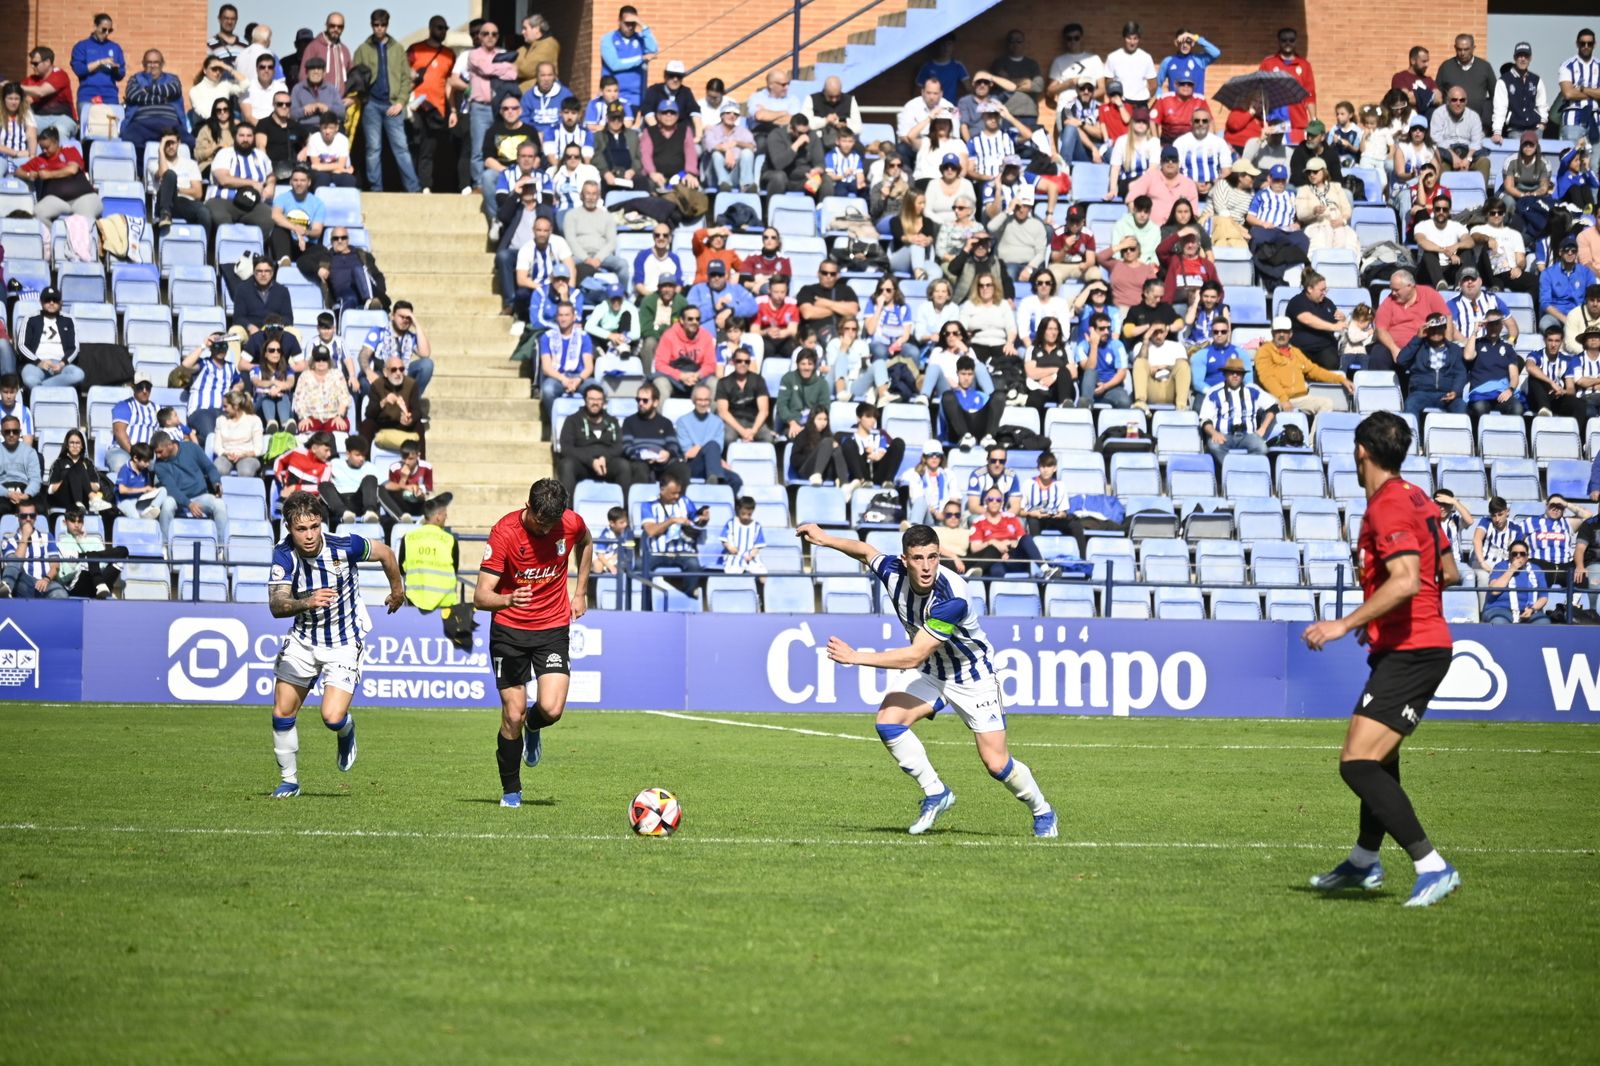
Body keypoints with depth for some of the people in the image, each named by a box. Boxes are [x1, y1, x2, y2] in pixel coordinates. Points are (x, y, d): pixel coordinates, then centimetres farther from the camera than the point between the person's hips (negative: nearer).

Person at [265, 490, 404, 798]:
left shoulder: (345, 547, -23)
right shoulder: (283, 555, -19)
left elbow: (384, 553, -2)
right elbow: (276, 605, -30)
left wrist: (398, 589, 15)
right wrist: (307, 602, -51)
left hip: (345, 643, -3)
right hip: (304, 640, 3)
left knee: (333, 716, -17)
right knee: (282, 713, 3)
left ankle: (347, 731, 21)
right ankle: (289, 781, 23)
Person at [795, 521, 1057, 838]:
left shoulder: (952, 596, -36)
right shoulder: (894, 572, -19)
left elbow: (914, 657, -36)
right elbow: (866, 551, 7)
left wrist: (855, 657, -35)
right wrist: (825, 539, -5)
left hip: (972, 677, -5)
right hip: (931, 673, 5)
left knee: (996, 764, -7)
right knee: (888, 721, -19)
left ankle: (1042, 812, 22)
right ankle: (935, 793, -3)